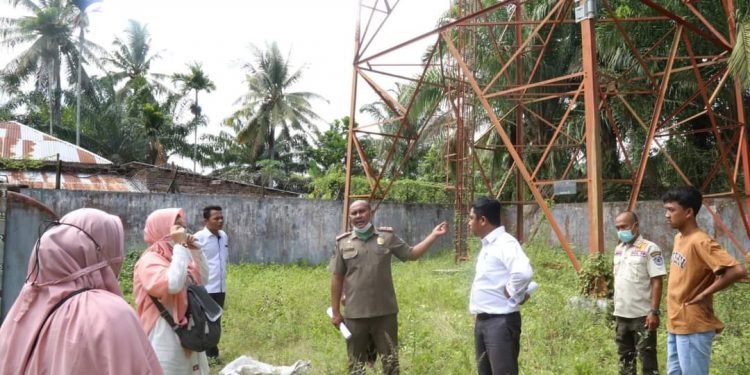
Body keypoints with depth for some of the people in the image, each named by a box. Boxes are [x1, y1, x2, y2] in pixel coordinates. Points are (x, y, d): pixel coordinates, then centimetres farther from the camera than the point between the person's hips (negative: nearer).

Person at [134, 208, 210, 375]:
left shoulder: (174, 256, 9)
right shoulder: (149, 261, -16)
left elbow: (202, 278, 15)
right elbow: (174, 285, -32)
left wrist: (195, 250, 2)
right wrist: (180, 246, -24)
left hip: (187, 334, 9)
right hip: (165, 338, -9)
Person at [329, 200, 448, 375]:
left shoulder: (387, 237, 3)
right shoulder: (343, 243, 2)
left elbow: (411, 254, 8)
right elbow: (337, 279, 4)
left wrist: (434, 235, 0)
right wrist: (336, 312, 3)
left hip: (385, 312, 0)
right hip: (355, 314, 0)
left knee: (390, 361, 9)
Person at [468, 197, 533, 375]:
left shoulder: (505, 243, -17)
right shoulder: (487, 245, 13)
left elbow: (523, 272, -34)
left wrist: (512, 296, -19)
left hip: (501, 321, -10)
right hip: (482, 320, 10)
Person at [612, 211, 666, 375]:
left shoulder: (650, 249, -10)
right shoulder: (618, 249, 11)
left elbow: (657, 282, -13)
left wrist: (654, 312, -18)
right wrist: (616, 309, 15)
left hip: (642, 315, -7)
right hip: (621, 314, 7)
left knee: (647, 356, 1)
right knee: (625, 355, 15)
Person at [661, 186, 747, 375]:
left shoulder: (701, 242, -20)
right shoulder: (679, 238, 8)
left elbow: (738, 271, -29)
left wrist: (704, 294, -20)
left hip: (693, 328, -9)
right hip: (675, 325, 9)